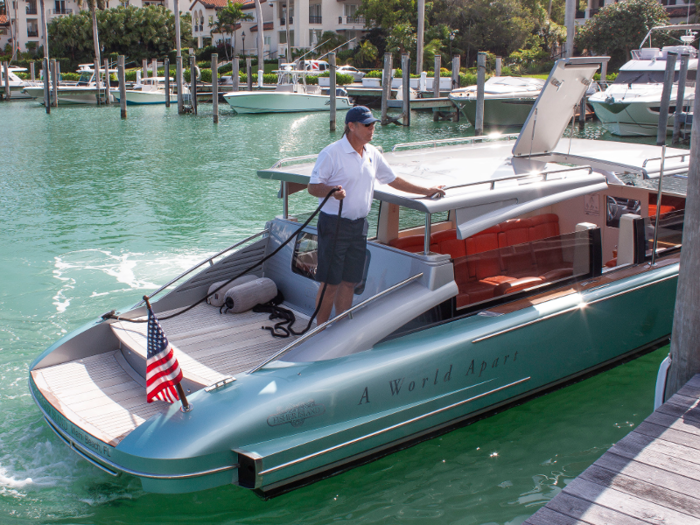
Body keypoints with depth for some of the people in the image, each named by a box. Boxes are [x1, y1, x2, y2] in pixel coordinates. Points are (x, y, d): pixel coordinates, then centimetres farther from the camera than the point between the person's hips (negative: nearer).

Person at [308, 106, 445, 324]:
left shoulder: (373, 154, 10)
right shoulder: (331, 153, -11)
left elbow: (392, 179, 22)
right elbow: (313, 187, -11)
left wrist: (425, 191, 24)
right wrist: (332, 191, -31)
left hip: (359, 225, 6)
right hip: (334, 225, -6)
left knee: (350, 282, 10)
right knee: (330, 282, -3)